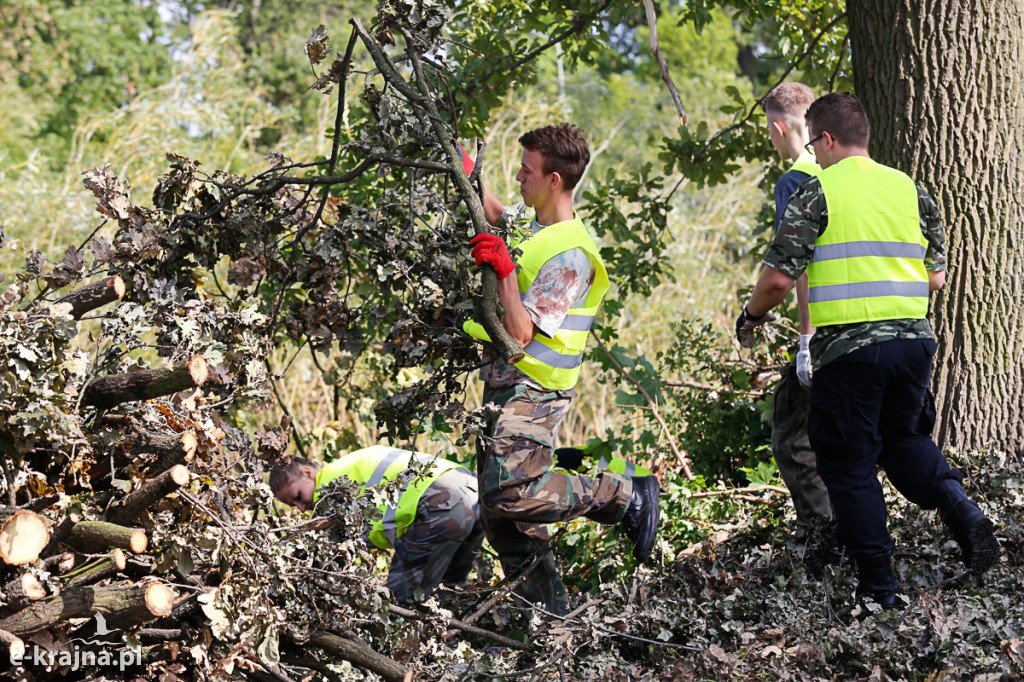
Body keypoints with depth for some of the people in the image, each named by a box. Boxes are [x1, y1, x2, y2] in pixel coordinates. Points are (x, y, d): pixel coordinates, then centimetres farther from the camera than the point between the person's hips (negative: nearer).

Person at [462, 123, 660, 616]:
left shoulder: (570, 253, -16)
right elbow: (496, 216, 38)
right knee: (499, 518, 7)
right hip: (503, 387, 9)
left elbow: (521, 333, -21)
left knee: (511, 492, -26)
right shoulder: (532, 230, 12)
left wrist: (504, 270, -24)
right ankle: (548, 610, 15)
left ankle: (626, 497, -8)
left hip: (533, 392, -9)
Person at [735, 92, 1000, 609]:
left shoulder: (817, 192, -6)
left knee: (849, 465, 7)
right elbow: (936, 278, 13)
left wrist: (750, 317, 11)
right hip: (913, 340, 5)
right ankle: (959, 507, 0)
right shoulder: (910, 190, 10)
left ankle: (879, 587, 7)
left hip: (847, 348, -5)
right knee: (903, 437, 26)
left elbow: (778, 277, -9)